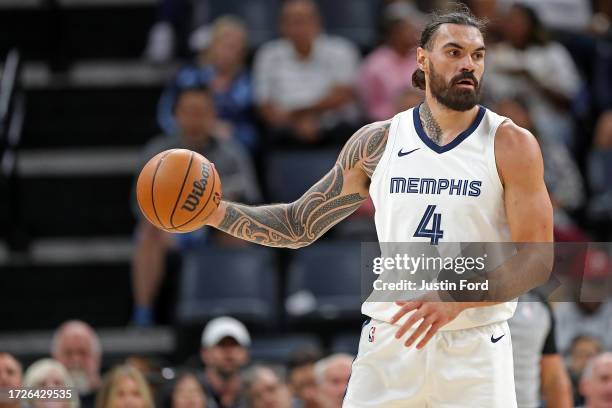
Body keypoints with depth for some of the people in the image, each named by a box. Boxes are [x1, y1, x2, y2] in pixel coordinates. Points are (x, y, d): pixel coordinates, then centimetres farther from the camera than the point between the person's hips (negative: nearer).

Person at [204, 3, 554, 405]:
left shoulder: (511, 145, -3)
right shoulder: (377, 142, 6)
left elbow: (537, 260, -9)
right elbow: (298, 225, 14)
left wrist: (455, 300, -23)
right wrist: (217, 212, -2)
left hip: (476, 349, -2)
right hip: (389, 342, 2)